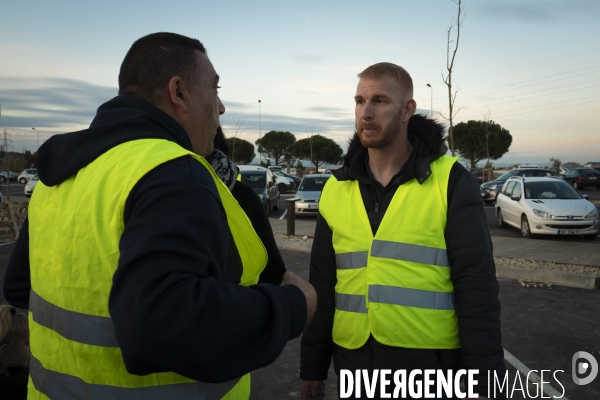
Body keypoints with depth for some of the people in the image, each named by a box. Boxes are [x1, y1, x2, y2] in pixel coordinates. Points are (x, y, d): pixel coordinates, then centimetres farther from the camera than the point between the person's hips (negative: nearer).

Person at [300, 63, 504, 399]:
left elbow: (477, 289, -9)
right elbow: (322, 286, 5)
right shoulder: (336, 189, 2)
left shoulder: (451, 181, -8)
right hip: (354, 364, 4)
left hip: (431, 366, -3)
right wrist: (312, 367, 8)